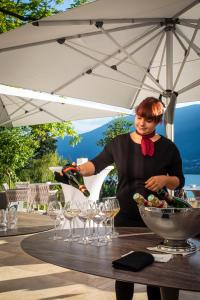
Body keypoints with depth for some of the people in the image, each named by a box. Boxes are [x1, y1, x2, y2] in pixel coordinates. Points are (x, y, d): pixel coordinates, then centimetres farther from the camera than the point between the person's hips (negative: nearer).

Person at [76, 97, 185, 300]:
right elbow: (97, 164, 4)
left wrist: (165, 179, -15)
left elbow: (179, 182, 5)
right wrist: (78, 169, -14)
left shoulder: (168, 147, 0)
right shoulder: (119, 143, 1)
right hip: (126, 217, 1)